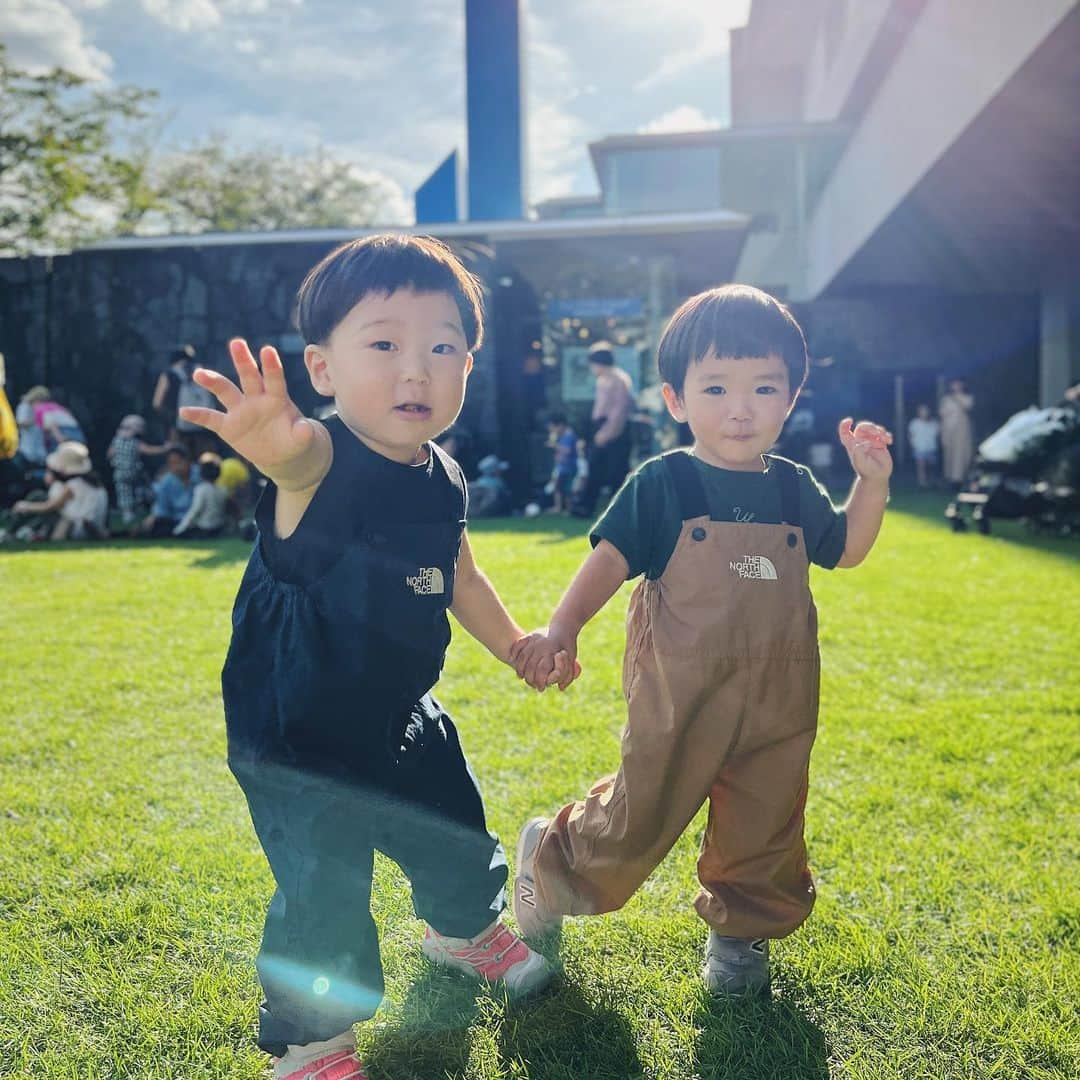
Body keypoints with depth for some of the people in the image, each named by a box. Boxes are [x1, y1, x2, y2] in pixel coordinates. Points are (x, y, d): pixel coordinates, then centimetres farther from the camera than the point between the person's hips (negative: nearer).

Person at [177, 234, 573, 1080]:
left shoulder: (442, 480, -5)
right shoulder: (325, 464, -27)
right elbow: (303, 460, -55)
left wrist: (517, 645, 17)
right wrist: (282, 450, -77)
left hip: (400, 717, 7)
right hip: (297, 736, -7)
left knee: (456, 836, 24)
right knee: (324, 897, -3)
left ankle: (464, 929, 58)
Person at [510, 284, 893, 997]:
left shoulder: (794, 490, 4)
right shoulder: (663, 485, -10)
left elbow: (845, 549, 17)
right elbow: (610, 559, -11)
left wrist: (873, 482, 3)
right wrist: (563, 629, -23)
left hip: (777, 704, 4)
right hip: (680, 697, -4)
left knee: (766, 823, 15)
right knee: (644, 812, 7)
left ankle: (741, 927, 40)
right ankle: (552, 861, 35)